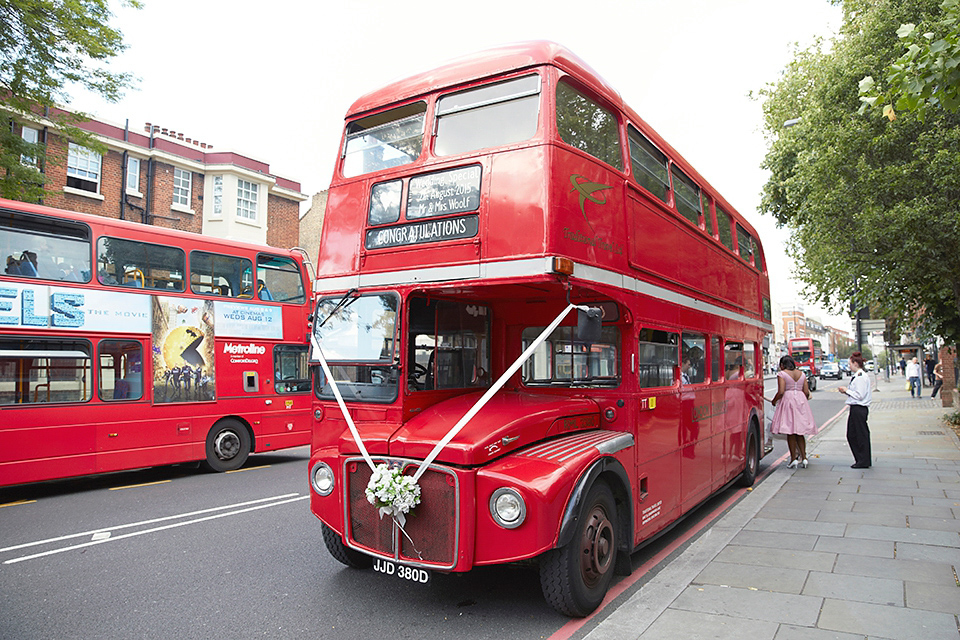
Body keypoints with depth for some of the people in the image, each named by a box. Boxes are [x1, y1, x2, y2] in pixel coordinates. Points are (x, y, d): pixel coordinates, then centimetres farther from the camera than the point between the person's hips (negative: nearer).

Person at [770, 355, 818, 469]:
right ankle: (803, 457, 8)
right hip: (801, 401, 5)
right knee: (800, 432, 12)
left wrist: (774, 401, 2)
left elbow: (781, 392, -13)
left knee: (790, 432, 0)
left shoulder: (782, 374, -5)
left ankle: (793, 458, 0)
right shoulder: (802, 374, 11)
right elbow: (807, 392, 9)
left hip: (788, 400, -5)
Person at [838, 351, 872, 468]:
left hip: (859, 409, -10)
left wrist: (847, 390, -10)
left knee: (861, 435, -2)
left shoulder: (861, 376, -17)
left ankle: (863, 462, 7)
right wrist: (846, 391, 9)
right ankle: (860, 459, 21)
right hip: (856, 409, 10)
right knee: (851, 435, 13)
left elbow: (859, 395, -20)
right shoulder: (858, 376, 14)